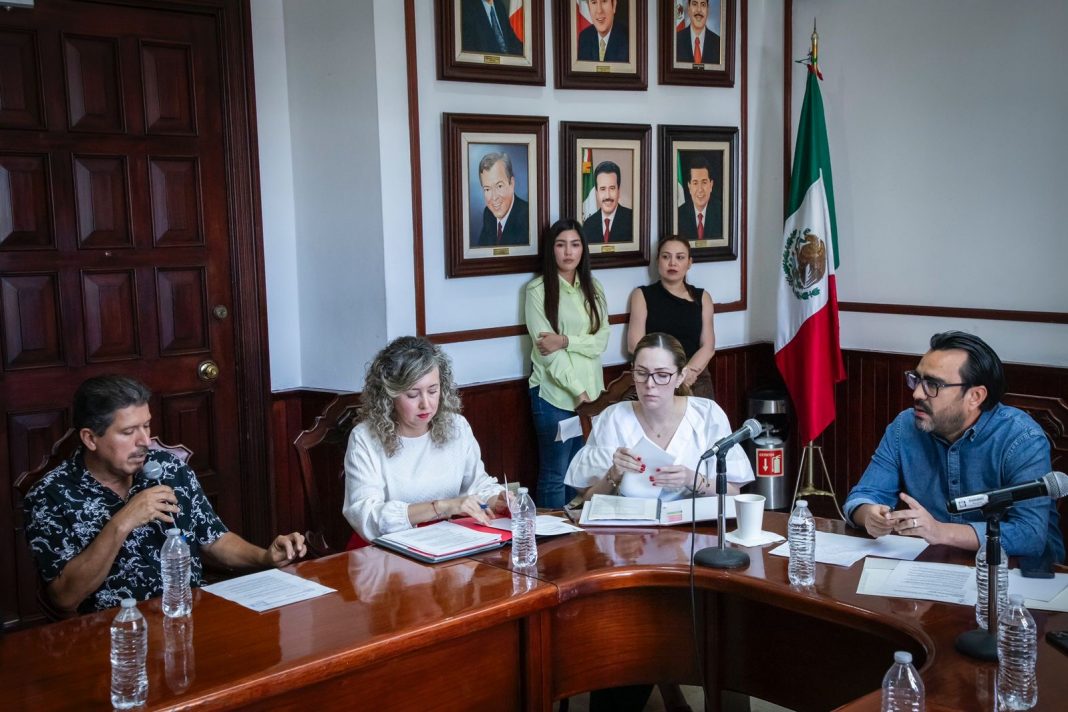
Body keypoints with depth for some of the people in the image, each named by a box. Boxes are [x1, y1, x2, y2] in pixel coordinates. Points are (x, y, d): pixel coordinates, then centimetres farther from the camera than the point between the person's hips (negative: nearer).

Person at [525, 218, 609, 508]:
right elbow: (546, 349, -12)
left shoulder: (592, 288, 11)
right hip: (555, 394, -5)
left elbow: (602, 339, 1)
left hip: (591, 392, 5)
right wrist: (577, 390, -16)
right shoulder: (538, 290, -5)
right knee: (555, 475, 1)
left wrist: (566, 341, -16)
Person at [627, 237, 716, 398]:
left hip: (696, 380, 2)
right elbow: (635, 345, -3)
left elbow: (708, 346, 6)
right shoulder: (642, 295, 6)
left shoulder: (702, 297, 13)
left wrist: (688, 372, -12)